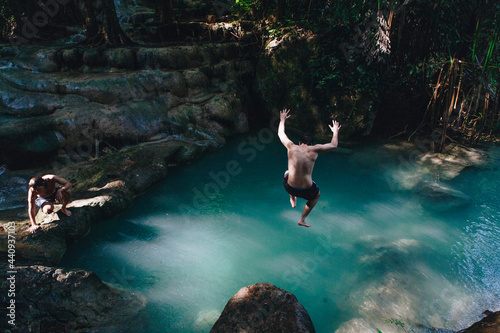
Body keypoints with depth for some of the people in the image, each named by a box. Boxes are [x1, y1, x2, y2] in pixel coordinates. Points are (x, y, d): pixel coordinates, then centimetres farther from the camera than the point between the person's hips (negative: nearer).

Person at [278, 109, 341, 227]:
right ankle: (302, 220, 34)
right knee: (317, 194, 37)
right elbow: (334, 145, 8)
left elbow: (281, 133, 15)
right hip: (307, 190, -2)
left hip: (290, 188, 2)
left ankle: (293, 200, 41)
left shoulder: (291, 147, -4)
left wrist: (282, 120, 31)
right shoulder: (314, 150, -7)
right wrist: (335, 131, 26)